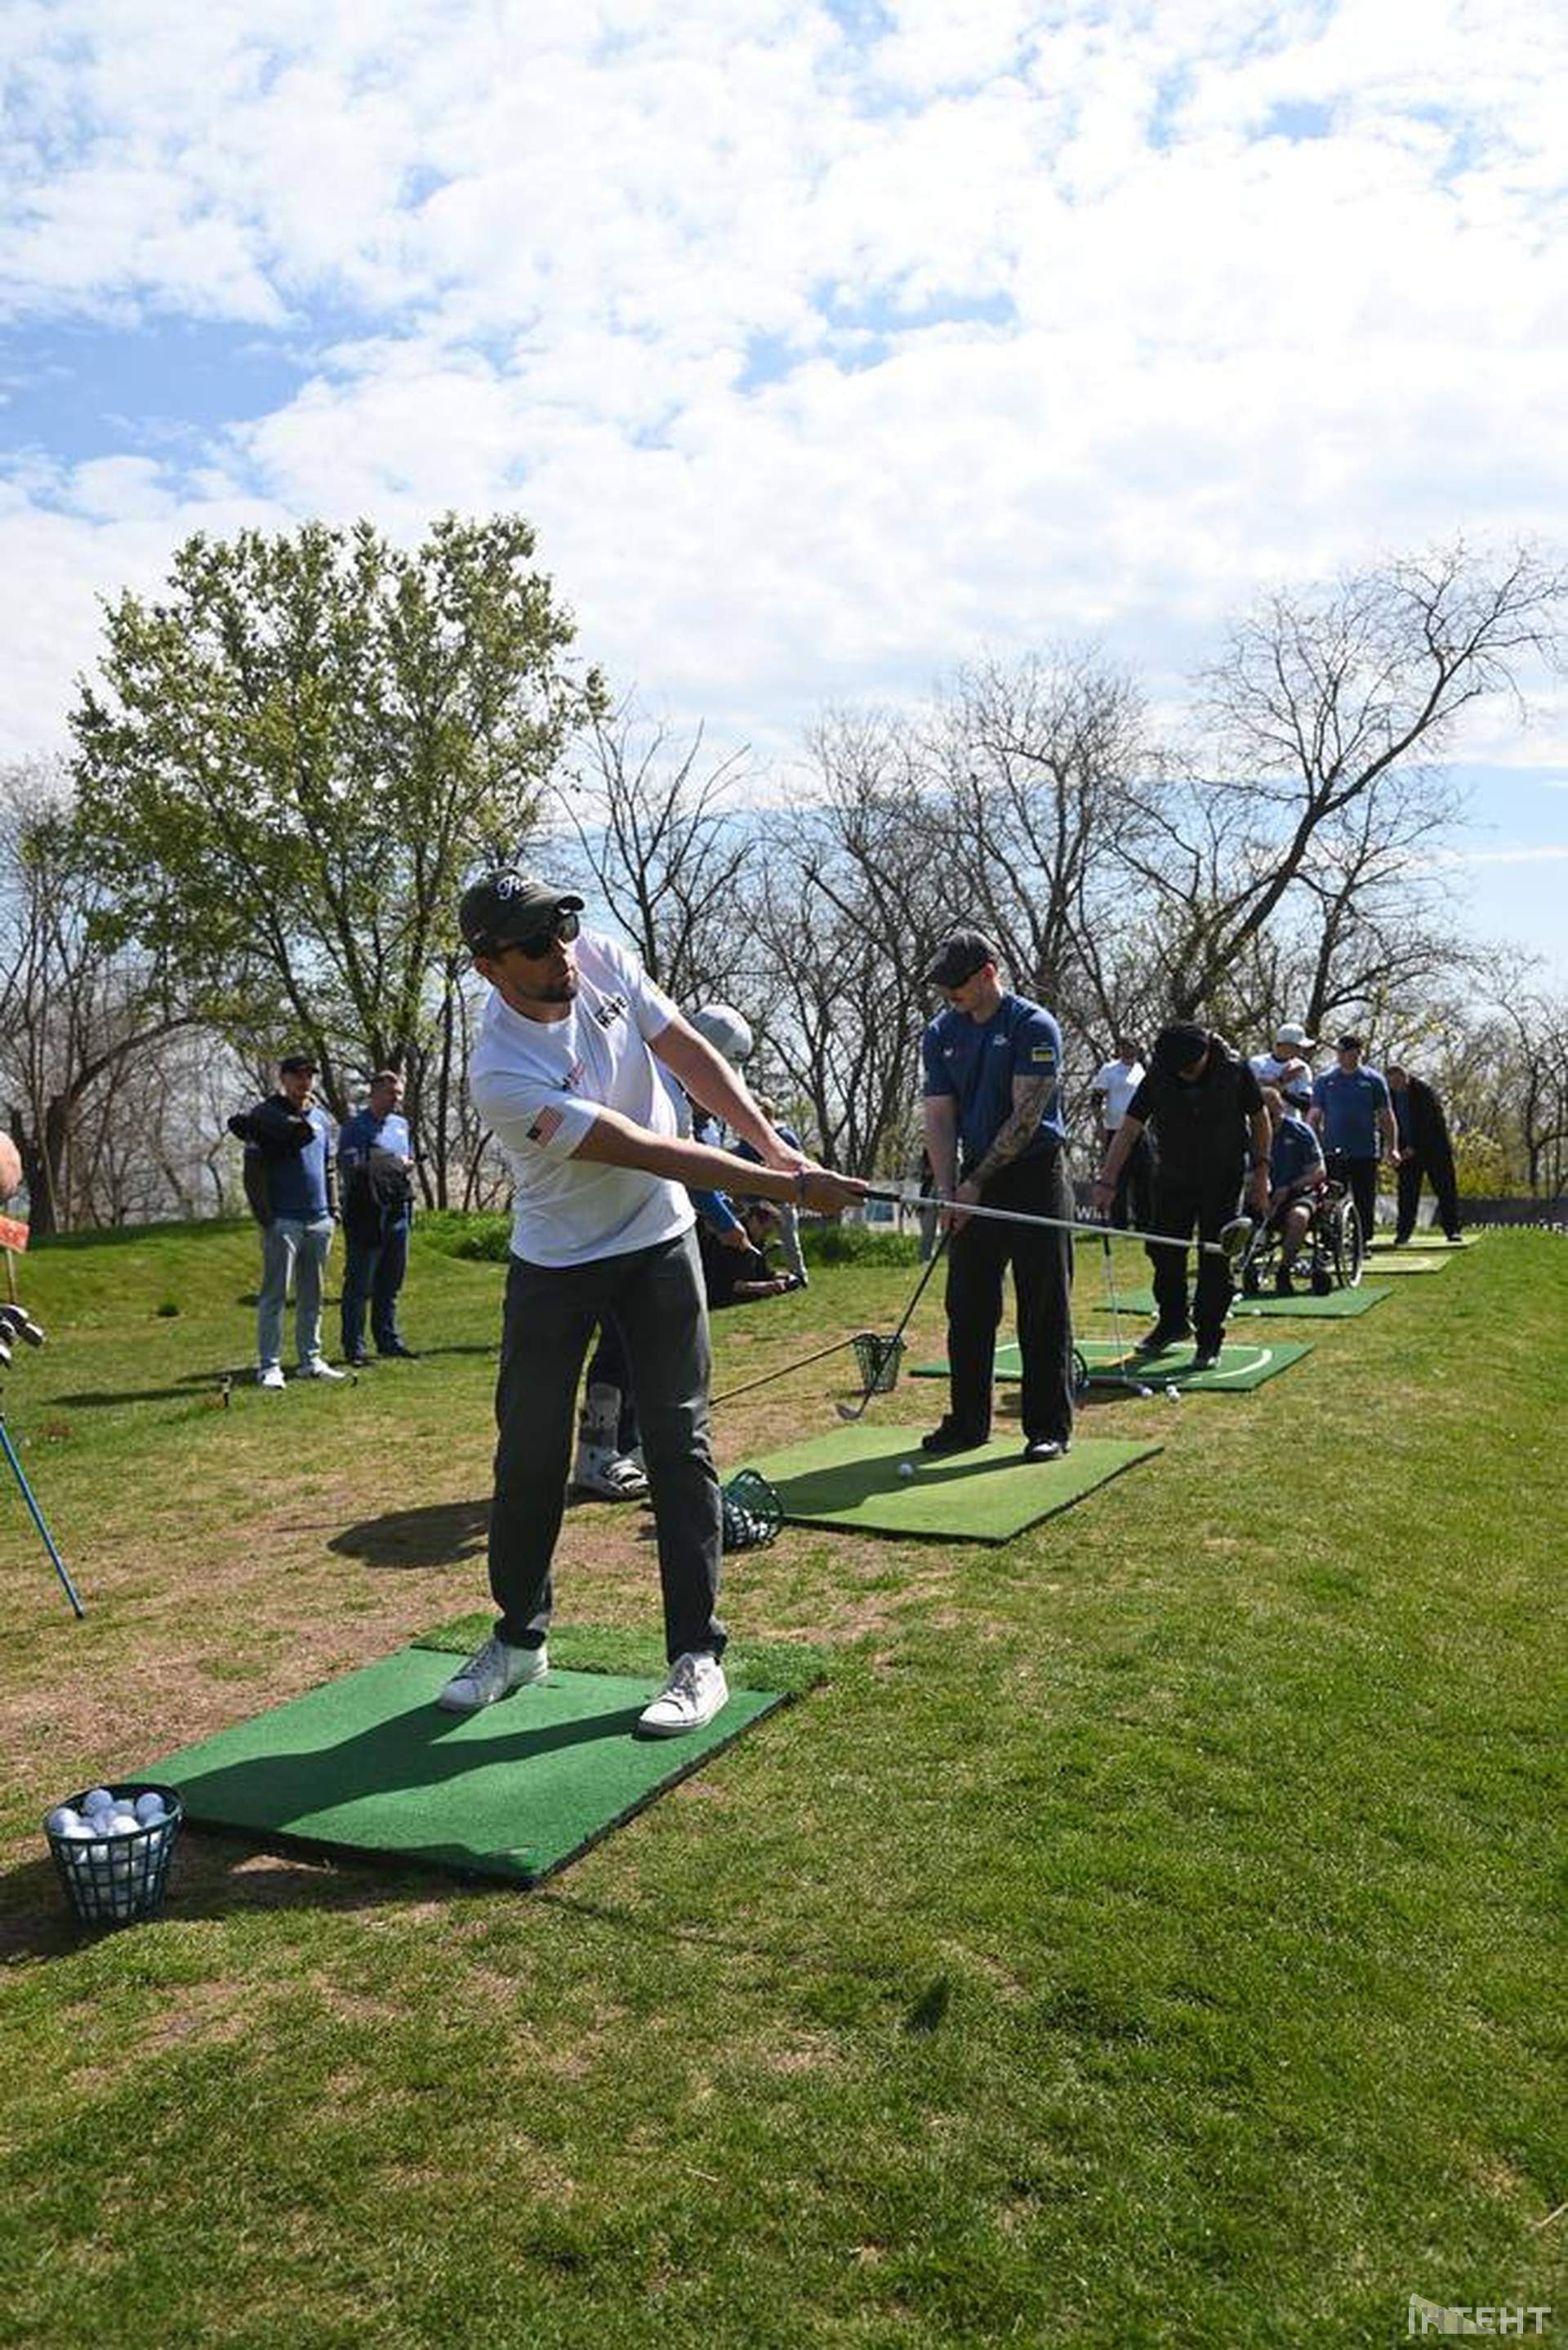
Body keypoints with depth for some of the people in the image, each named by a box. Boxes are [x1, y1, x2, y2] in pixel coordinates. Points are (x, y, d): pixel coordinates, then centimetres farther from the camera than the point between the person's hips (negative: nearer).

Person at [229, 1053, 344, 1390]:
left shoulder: (322, 1118, 17)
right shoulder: (265, 1115, -4)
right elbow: (254, 1172, -9)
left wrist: (333, 1208, 15)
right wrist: (265, 1216, -14)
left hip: (319, 1221, 6)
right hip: (283, 1220, -6)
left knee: (313, 1296, 11)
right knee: (274, 1295, -4)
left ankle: (311, 1360, 18)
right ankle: (269, 1366, -1)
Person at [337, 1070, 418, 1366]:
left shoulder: (401, 1125, 16)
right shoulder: (356, 1126, -6)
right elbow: (347, 1166, -13)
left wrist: (407, 1165, 3)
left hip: (398, 1212, 7)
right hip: (366, 1214, -7)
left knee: (390, 1283, 14)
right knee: (359, 1284, -3)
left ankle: (388, 1340, 23)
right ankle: (354, 1347, 0)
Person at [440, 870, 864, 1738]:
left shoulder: (605, 960, -10)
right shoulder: (500, 1074, -27)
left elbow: (689, 1053, -4)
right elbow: (642, 1151, -30)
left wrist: (777, 1146, -16)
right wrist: (786, 1187, -30)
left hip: (658, 1243, 3)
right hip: (556, 1265, -3)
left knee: (679, 1443, -2)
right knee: (528, 1452, 5)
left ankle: (697, 1657, 5)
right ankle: (519, 1639, 26)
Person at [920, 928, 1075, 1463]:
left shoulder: (1034, 1027, -10)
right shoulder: (940, 1034, 7)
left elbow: (1025, 1117, -14)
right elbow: (940, 1117, 3)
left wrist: (977, 1183, -15)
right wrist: (947, 1191, -9)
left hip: (1034, 1175, -5)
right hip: (974, 1184, 5)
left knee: (1044, 1311, -1)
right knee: (967, 1309, 7)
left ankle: (1049, 1427, 6)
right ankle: (967, 1422, 17)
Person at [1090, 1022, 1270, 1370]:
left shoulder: (1234, 1070, -14)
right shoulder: (1157, 1076, -11)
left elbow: (1259, 1119, -1)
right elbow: (1129, 1129, -12)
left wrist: (1261, 1171, -4)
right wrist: (1106, 1182, -19)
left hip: (1222, 1180, -2)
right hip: (1172, 1178, 3)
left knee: (1215, 1260, -2)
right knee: (1164, 1252, 6)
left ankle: (1209, 1338, 7)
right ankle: (1173, 1321, 27)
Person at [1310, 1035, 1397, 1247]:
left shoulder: (1373, 1080, 5)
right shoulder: (1324, 1081, 6)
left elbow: (1386, 1116, 8)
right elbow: (1315, 1117, 8)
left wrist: (1392, 1147, 2)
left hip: (1365, 1152, 0)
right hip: (1333, 1152, 0)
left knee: (1365, 1202, 5)